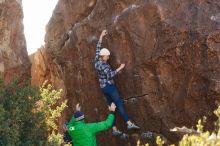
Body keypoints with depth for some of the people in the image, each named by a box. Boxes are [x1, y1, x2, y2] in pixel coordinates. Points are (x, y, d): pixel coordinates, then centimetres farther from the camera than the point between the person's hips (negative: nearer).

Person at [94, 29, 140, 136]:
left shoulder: (97, 61, 8)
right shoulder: (102, 64, -16)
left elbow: (98, 47, 18)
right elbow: (110, 75, -22)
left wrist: (101, 36, 21)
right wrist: (120, 68, -15)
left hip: (104, 87, 10)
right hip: (109, 86, -10)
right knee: (120, 104, -15)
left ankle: (114, 129, 5)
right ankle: (129, 123, -22)